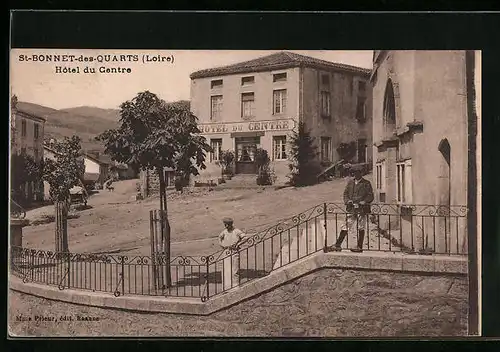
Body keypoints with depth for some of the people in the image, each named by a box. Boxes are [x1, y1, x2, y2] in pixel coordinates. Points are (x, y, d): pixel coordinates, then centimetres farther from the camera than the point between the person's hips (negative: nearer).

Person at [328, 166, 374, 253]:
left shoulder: (366, 183, 2)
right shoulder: (350, 182, 13)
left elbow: (370, 196, 0)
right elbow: (345, 193, 15)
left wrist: (363, 202, -16)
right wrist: (347, 201, -4)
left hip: (362, 209, -3)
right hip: (351, 208, 3)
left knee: (361, 228, 1)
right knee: (345, 227, 3)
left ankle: (359, 247, 9)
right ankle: (338, 245, 5)